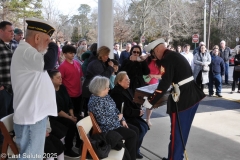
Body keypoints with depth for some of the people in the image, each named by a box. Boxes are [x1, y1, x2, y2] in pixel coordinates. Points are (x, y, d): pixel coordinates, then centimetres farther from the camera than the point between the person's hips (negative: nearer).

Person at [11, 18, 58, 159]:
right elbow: (49, 63, -36)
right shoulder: (25, 51, -18)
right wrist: (53, 46, -20)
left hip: (35, 114, 11)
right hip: (31, 116, -11)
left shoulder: (27, 51, 17)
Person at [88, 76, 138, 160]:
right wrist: (118, 118, -15)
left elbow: (115, 109, 13)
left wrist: (122, 120, 0)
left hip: (116, 123, 10)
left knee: (135, 130, 7)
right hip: (108, 128, -10)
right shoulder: (96, 102, -26)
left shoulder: (106, 96, 5)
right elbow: (103, 120, -29)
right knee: (132, 135, -10)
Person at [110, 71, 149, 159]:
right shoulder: (117, 93, -20)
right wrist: (138, 112, -16)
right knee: (140, 129, -20)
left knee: (145, 126, -4)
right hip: (123, 118, -9)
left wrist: (139, 109, -3)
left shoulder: (126, 90, 9)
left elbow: (132, 103, 17)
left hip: (130, 116, 9)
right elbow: (124, 111, -23)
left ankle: (135, 148, 9)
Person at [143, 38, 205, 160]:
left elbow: (165, 84, -20)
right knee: (183, 129, 20)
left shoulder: (167, 59, -14)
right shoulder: (175, 56, 14)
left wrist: (149, 102, -15)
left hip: (182, 98, -10)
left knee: (176, 131, 4)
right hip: (192, 95, 10)